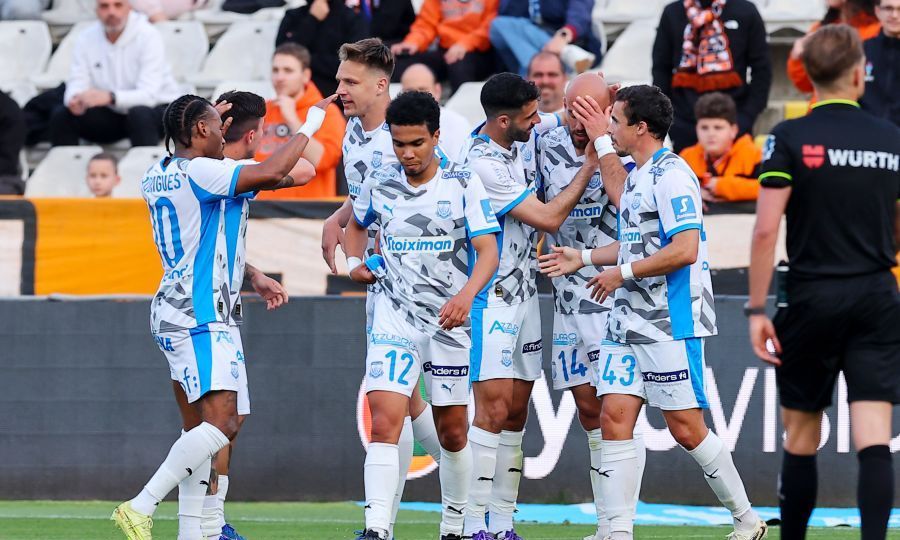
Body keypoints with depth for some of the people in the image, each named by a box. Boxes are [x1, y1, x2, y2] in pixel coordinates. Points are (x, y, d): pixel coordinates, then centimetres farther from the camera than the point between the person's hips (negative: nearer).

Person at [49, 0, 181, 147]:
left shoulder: (148, 36, -20)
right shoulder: (86, 39, -5)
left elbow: (149, 94, -29)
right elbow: (76, 84, -10)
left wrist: (110, 97, -47)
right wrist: (75, 99, -37)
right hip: (112, 114, 4)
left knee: (140, 114, -38)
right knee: (61, 115, -15)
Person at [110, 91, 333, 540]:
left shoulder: (156, 177, 12)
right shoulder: (199, 173, -14)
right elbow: (271, 172, -22)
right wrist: (310, 126, -10)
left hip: (171, 311, 10)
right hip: (198, 314, -10)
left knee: (202, 425, 11)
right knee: (221, 423, -17)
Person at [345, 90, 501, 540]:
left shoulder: (464, 184, -6)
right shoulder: (378, 184, 2)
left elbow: (488, 252, -12)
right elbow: (357, 224, 24)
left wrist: (466, 294, -30)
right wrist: (354, 262, 5)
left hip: (450, 320, -1)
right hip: (395, 318, 1)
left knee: (452, 433, 9)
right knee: (384, 422, -16)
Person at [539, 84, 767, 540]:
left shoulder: (671, 175, -14)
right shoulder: (636, 176, 16)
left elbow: (684, 250, -22)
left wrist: (621, 273, -15)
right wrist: (585, 258, 25)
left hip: (671, 325, -9)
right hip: (629, 322, 9)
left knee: (686, 428, -4)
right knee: (615, 416, -1)